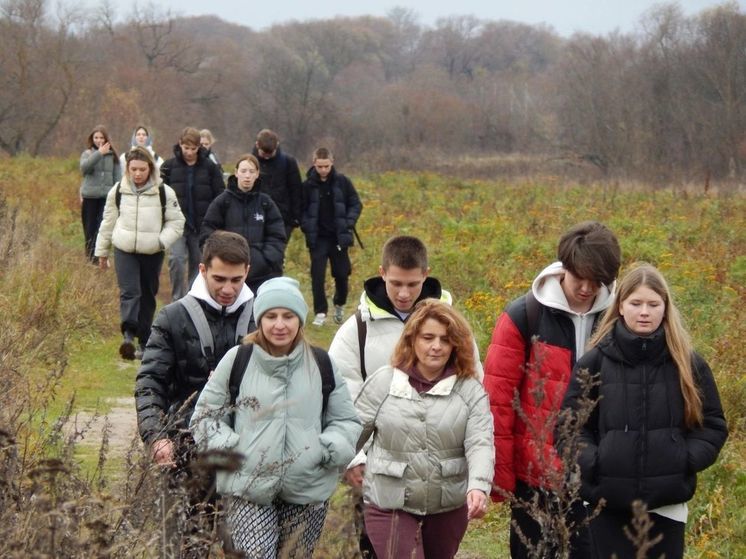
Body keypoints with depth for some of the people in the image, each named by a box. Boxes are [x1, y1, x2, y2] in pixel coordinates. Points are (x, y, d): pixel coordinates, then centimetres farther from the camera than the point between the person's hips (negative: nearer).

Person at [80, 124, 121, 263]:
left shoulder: (112, 156, 7)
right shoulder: (87, 154, 4)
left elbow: (117, 176, 9)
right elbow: (84, 168, -18)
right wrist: (99, 153, -23)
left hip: (107, 196, 0)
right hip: (90, 196, 0)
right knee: (90, 227, 7)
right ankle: (89, 255, 22)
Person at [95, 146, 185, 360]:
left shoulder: (164, 192, -3)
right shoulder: (118, 191, 3)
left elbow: (176, 222, 3)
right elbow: (108, 222, 13)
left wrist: (162, 241, -14)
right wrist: (102, 251, 17)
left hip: (152, 253, 0)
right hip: (125, 251, 0)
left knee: (147, 297, 8)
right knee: (129, 292, -16)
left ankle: (144, 342, 17)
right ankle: (128, 336, -29)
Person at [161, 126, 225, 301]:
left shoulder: (209, 167, 1)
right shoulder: (169, 166, 0)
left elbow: (220, 196, 3)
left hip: (201, 226, 1)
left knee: (198, 263, 9)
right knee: (177, 259, -16)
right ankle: (178, 300, -7)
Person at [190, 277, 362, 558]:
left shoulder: (321, 364, 6)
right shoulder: (237, 360, 0)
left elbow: (346, 421, 12)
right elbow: (205, 416, 7)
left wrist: (329, 450, -8)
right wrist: (229, 447, -10)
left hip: (308, 491, 3)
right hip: (247, 490, -2)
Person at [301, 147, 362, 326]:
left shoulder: (342, 182, -3)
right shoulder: (308, 185, -4)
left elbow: (356, 204, 4)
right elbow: (301, 210, 3)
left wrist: (348, 224, -9)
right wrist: (307, 228, -11)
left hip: (339, 237, 1)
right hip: (318, 238, -1)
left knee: (342, 274, 8)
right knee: (317, 276, -4)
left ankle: (339, 305, 33)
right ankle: (320, 312, 5)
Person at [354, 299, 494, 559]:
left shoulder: (470, 390, -3)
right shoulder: (383, 382, -2)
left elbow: (480, 443, -15)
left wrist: (478, 486, -31)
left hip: (449, 507, 1)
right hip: (389, 505, -1)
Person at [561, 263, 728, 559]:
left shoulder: (688, 363, 3)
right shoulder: (594, 362, 0)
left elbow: (713, 424, 8)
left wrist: (687, 460, -8)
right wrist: (591, 462, -13)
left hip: (667, 503, 1)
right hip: (608, 503, -1)